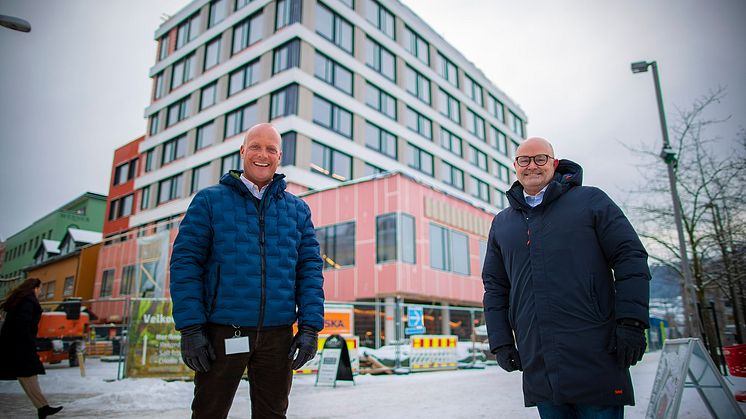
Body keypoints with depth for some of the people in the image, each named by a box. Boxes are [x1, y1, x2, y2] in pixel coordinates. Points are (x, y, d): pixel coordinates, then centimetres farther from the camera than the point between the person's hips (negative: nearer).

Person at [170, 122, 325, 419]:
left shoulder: (297, 208, 9)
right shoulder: (210, 200, 3)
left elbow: (310, 268, 5)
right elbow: (185, 263, -3)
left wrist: (310, 326, -3)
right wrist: (190, 328, -10)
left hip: (278, 335, 2)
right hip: (222, 331, -2)